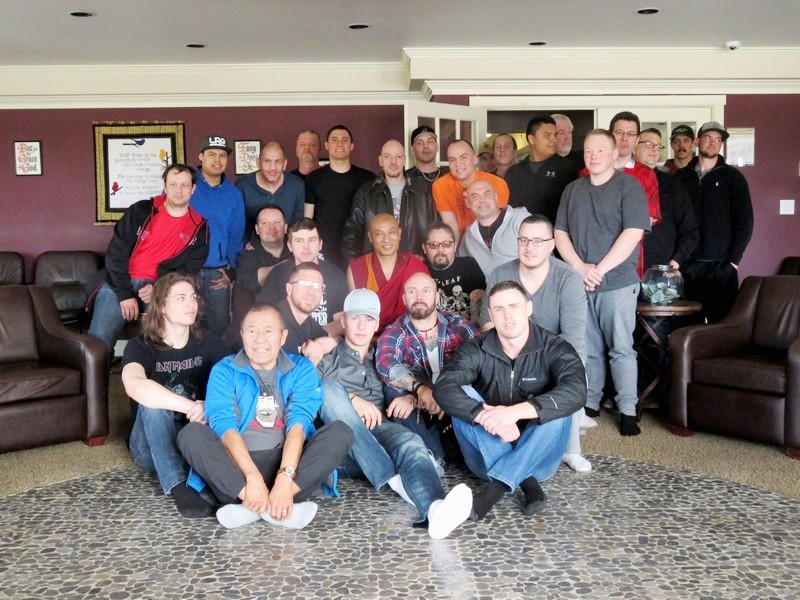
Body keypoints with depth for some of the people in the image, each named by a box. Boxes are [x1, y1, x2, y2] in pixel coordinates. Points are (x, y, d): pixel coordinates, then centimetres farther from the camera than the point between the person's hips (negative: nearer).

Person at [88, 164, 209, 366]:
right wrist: (124, 294, -13)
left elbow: (190, 267, 2)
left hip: (160, 289, 1)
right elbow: (116, 252, -3)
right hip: (121, 284, -1)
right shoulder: (140, 211, 1)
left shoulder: (199, 226, 6)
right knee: (99, 341, -19)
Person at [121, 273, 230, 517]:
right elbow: (135, 386, -34)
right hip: (152, 447, -2)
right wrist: (192, 408, -38)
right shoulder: (141, 346, -11)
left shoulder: (209, 343, 0)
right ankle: (177, 486, -37)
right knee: (152, 401, -32)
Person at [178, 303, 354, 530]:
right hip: (236, 465, 0)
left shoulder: (301, 369, 7)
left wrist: (285, 477, -26)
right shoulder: (224, 371, 5)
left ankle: (253, 507, -31)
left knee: (341, 432, -20)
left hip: (288, 461, 1)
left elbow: (298, 423, -8)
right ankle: (278, 509, -36)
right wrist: (252, 476, -27)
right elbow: (224, 426, -11)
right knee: (191, 433, -25)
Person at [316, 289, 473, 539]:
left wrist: (409, 397, -5)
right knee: (330, 386, -28)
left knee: (410, 442, -32)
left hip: (378, 436, 1)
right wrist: (352, 399, -17)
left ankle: (435, 509, -66)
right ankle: (395, 480, -38)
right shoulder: (327, 357, 17)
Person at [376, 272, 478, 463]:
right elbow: (385, 364, -21)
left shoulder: (458, 326, 1)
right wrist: (420, 389, -40)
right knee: (396, 390, -25)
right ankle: (434, 456, -26)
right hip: (421, 415, 1)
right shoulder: (395, 333, 0)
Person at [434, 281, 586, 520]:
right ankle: (526, 482, -29)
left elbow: (576, 392, -29)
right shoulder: (476, 350, -6)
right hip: (487, 456, 1)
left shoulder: (555, 349, -9)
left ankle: (496, 488, -35)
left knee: (558, 408, -27)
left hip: (537, 459, -1)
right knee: (463, 396, -22)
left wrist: (517, 411, -42)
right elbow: (444, 389, -23)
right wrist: (486, 415, -41)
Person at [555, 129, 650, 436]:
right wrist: (579, 267, -7)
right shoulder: (572, 190, 14)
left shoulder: (629, 186, -1)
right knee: (587, 348, 10)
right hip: (579, 282, 4)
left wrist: (600, 270, -14)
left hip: (618, 282, -4)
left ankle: (628, 410, 4)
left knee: (621, 348, -2)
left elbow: (633, 233, -11)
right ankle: (589, 404, 19)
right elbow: (560, 233, 9)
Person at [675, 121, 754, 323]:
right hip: (687, 264, 2)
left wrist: (734, 259, -7)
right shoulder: (682, 176, 11)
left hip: (721, 266, -2)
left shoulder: (733, 177, 6)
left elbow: (745, 220, 1)